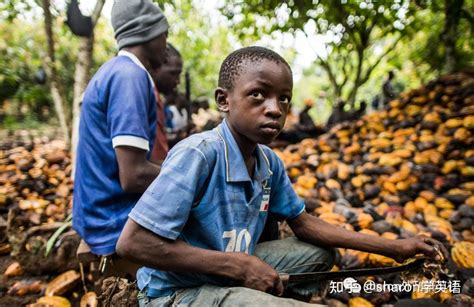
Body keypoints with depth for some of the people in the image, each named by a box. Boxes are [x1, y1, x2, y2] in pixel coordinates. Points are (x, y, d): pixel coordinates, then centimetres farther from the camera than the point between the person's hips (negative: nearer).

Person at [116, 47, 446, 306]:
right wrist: (238, 266, -27)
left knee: (320, 253, 12)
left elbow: (303, 223, 6)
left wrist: (393, 247, 2)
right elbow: (132, 242, -28)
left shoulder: (269, 162, -6)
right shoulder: (198, 154, -28)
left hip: (232, 271, 7)